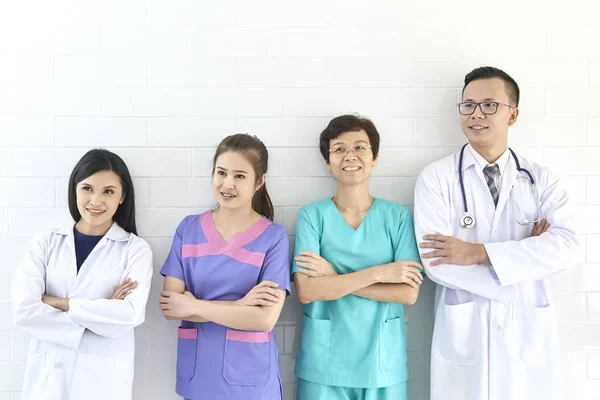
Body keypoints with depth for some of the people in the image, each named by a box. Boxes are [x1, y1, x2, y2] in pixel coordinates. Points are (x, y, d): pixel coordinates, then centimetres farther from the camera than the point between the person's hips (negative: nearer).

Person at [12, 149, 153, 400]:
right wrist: (102, 313, -14)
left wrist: (60, 303, -11)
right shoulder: (46, 243, 1)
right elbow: (24, 311, -11)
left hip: (103, 379, -1)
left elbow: (130, 314, -18)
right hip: (46, 376, 2)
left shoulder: (136, 250, -4)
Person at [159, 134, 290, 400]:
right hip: (196, 375, 2)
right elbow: (169, 306, -6)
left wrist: (194, 306, -12)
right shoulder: (188, 229, -1)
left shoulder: (274, 237, -9)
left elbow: (265, 319, -15)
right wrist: (238, 305, -16)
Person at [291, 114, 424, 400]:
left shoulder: (398, 216, -3)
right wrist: (378, 272, -17)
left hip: (383, 362, 1)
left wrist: (335, 278, -15)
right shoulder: (312, 216, -5)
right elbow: (306, 291, -13)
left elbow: (408, 293, -10)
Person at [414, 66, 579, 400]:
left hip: (530, 334, 2)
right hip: (463, 333, -2)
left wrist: (478, 252, -20)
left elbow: (565, 247, -12)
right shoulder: (436, 178, -4)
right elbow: (436, 263, -14)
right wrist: (524, 253, -11)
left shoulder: (542, 180, 4)